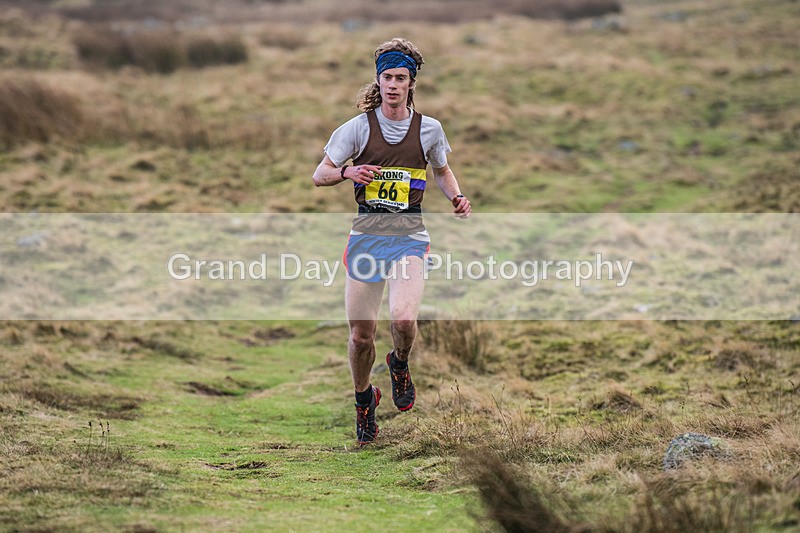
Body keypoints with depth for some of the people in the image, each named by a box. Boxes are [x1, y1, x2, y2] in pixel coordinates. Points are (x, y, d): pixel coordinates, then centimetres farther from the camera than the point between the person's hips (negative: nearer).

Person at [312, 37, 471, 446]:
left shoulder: (428, 129, 3)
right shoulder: (359, 127, -1)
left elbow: (442, 171, 22)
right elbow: (319, 175, 2)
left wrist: (456, 198, 2)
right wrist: (347, 172, -19)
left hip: (409, 235, -1)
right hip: (366, 234, 1)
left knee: (403, 318, -23)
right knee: (361, 333, 1)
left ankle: (400, 365, 12)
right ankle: (363, 398, 29)